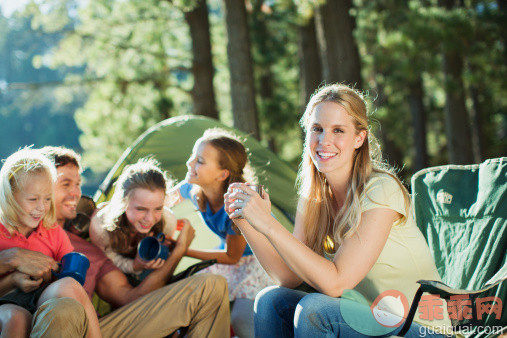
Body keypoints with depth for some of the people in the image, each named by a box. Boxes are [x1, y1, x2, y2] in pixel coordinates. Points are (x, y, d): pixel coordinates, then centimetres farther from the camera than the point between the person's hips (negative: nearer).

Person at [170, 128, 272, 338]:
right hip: (232, 257, 7)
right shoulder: (192, 189, -16)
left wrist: (185, 251, -26)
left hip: (263, 258, -6)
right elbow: (169, 199, 12)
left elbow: (232, 257, -23)